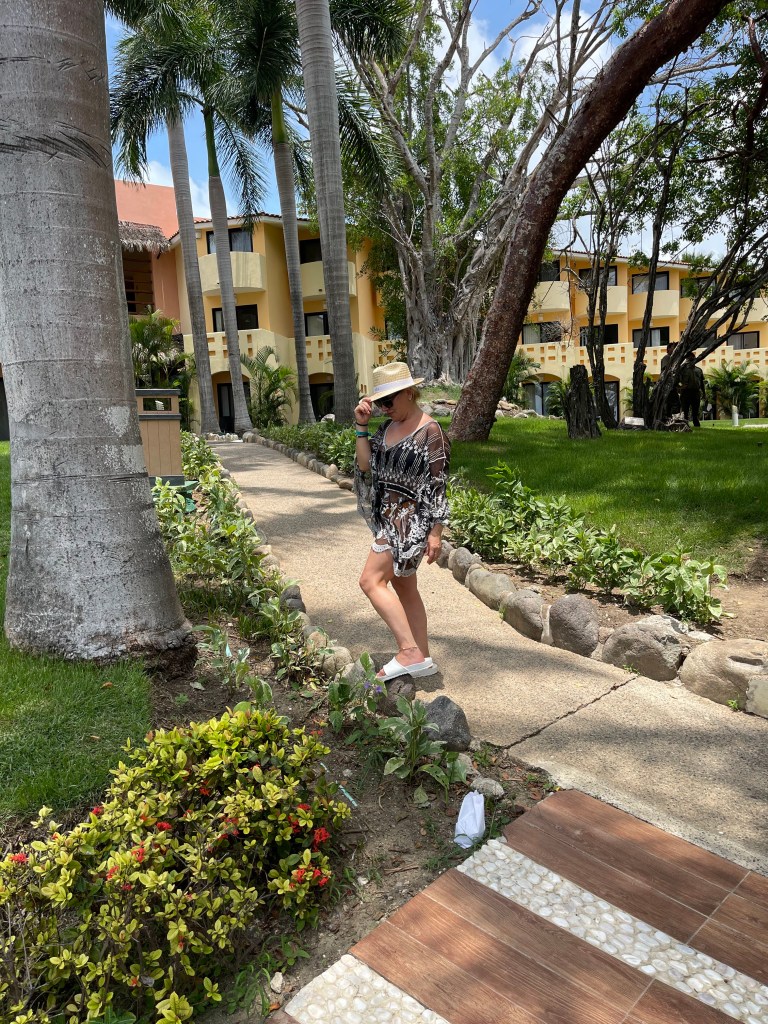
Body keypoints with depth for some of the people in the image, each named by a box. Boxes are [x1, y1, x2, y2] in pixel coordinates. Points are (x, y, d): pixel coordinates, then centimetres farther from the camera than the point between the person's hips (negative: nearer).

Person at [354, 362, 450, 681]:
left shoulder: (430, 431, -13)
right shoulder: (388, 427, 10)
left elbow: (437, 485, -15)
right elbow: (365, 465, 6)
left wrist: (436, 532, -16)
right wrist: (361, 427, -2)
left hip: (409, 519, -9)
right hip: (389, 517, 9)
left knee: (371, 581, -12)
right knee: (403, 587, 13)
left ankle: (410, 652, -8)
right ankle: (422, 659, 23)